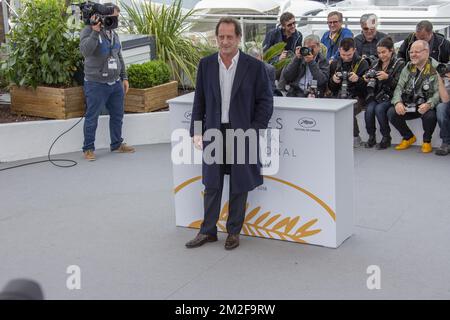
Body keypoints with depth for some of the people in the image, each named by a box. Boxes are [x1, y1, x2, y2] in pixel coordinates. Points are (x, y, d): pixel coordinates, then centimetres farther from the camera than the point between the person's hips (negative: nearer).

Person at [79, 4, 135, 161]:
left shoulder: (113, 34, 13)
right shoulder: (89, 30, -10)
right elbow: (85, 50, -27)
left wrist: (124, 77, 16)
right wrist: (95, 32, -31)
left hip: (116, 83, 7)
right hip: (96, 84, -7)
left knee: (117, 115, 14)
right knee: (92, 118, 0)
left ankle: (117, 144, 28)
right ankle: (88, 149, 11)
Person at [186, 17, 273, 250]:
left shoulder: (254, 66, -5)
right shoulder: (205, 64, 4)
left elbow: (266, 101, -2)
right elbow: (199, 100, 8)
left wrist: (255, 129, -11)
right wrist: (196, 131, 3)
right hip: (213, 133, 2)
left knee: (239, 186, 8)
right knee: (212, 185, 10)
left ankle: (233, 232, 23)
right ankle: (208, 231, 23)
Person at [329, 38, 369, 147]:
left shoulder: (362, 63, 3)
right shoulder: (334, 64, 15)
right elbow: (330, 88, 20)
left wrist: (358, 80, -21)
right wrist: (333, 80, -2)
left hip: (356, 97, -3)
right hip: (338, 97, 3)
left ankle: (355, 137, -11)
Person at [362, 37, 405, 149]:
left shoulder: (399, 64, -2)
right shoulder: (377, 63, 13)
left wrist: (387, 77, -26)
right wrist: (368, 80, -8)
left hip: (390, 97, -4)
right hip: (377, 95, 4)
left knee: (379, 109, -30)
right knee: (369, 109, -25)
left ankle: (386, 138, -14)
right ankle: (371, 137, -8)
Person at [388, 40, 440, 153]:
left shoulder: (435, 69, -8)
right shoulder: (408, 67, 8)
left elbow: (439, 92, -15)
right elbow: (399, 87, 4)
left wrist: (428, 104, -34)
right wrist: (397, 102, -16)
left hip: (426, 106, -5)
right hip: (408, 105, 5)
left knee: (430, 116, -36)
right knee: (391, 113, -19)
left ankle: (427, 141, -1)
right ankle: (408, 137, 8)